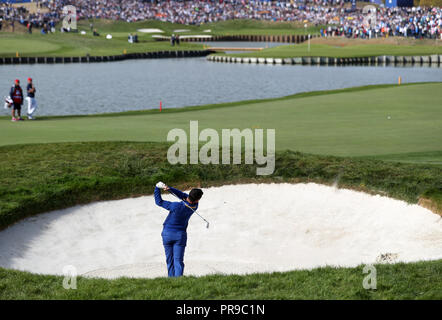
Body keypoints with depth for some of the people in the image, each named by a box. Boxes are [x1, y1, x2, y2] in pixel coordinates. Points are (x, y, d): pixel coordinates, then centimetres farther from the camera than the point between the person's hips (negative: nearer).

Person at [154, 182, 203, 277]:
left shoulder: (177, 206, -23)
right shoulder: (194, 207, -12)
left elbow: (159, 201, -12)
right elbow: (183, 195, -3)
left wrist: (157, 188, -2)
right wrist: (170, 189, -15)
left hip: (167, 234, -1)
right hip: (180, 235, 1)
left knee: (170, 260, 11)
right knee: (178, 261, -3)